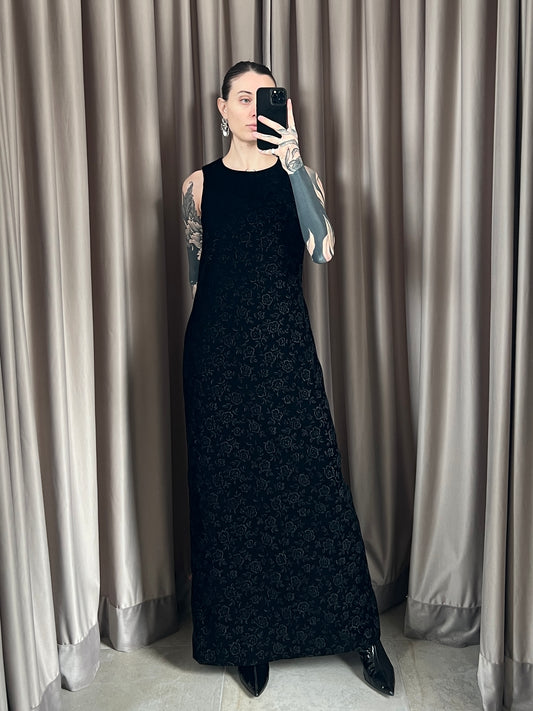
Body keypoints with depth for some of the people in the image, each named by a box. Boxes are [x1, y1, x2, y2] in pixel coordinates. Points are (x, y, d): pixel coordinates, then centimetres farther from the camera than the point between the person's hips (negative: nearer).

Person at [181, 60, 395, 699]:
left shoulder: (297, 175, 5)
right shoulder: (200, 184, 8)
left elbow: (322, 249, -15)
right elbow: (195, 277, 11)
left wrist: (292, 158, -23)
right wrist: (213, 341, 9)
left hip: (286, 350, 0)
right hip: (219, 353, 1)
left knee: (313, 484, 2)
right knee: (231, 491, 7)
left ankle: (361, 630, 22)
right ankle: (246, 638, 26)